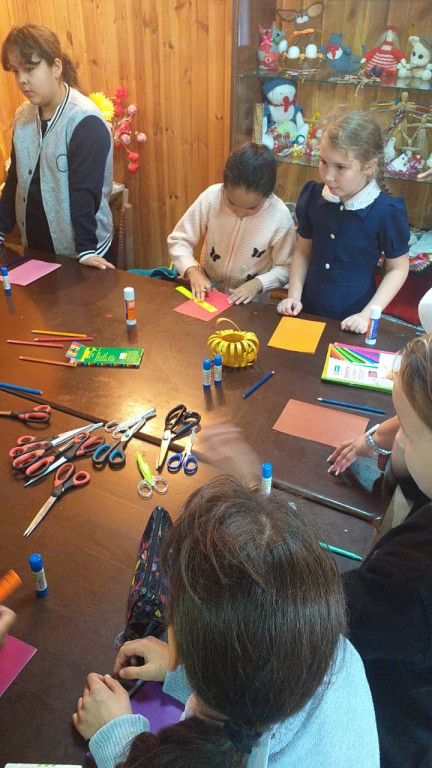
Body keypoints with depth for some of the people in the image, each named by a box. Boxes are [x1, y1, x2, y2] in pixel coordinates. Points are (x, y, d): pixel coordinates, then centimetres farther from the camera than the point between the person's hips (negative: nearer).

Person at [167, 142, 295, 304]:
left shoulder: (280, 217, -16)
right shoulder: (211, 197, -14)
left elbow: (285, 268, -4)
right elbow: (178, 240, -6)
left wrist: (258, 283, -20)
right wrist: (193, 271, -21)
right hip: (206, 295, 1)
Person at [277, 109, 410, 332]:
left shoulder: (387, 212, -16)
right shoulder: (313, 196, -7)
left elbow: (398, 269, -7)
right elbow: (303, 250, 4)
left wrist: (368, 314, -14)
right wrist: (293, 296, -4)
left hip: (351, 322, -3)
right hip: (308, 311, 3)